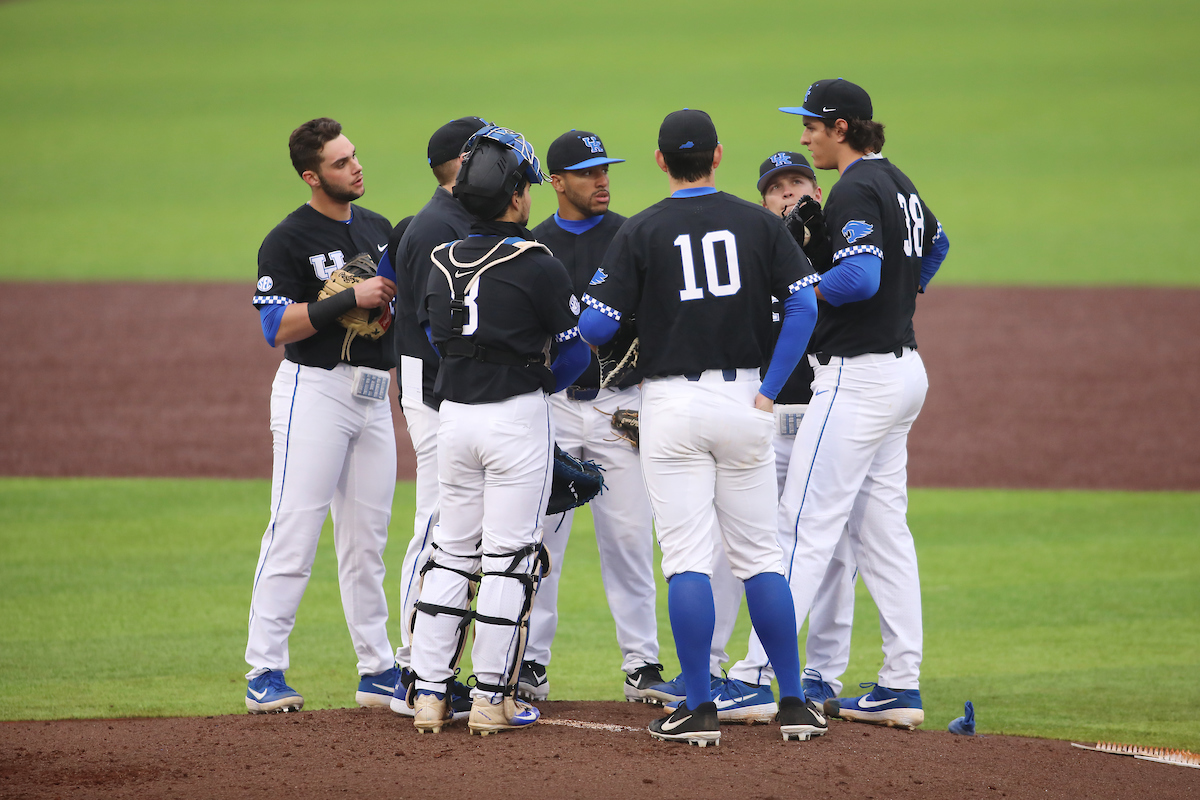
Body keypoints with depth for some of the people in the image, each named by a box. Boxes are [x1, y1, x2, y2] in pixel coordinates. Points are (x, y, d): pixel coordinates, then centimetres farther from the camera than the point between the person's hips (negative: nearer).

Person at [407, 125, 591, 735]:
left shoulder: (442, 263, 5)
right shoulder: (537, 265, -11)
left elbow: (437, 338, 13)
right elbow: (575, 349, -5)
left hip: (454, 414, 5)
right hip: (518, 416, -5)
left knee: (451, 552, 13)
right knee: (508, 557, 0)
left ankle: (429, 692, 9)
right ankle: (492, 699, 1)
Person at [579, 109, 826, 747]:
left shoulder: (640, 232, -4)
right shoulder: (759, 223, 3)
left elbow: (596, 327, -8)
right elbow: (803, 305, -6)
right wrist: (770, 389, -2)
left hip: (671, 403, -2)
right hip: (743, 396, 2)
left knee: (687, 558, -1)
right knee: (760, 556, 9)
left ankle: (699, 709, -4)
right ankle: (794, 702, 7)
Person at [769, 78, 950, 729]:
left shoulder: (855, 192, -16)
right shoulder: (898, 183, 15)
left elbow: (859, 276, -29)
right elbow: (935, 243, 34)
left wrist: (807, 292, -14)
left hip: (858, 376, -10)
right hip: (903, 367, 10)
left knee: (805, 527, -10)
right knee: (883, 531, 11)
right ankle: (901, 687, 11)